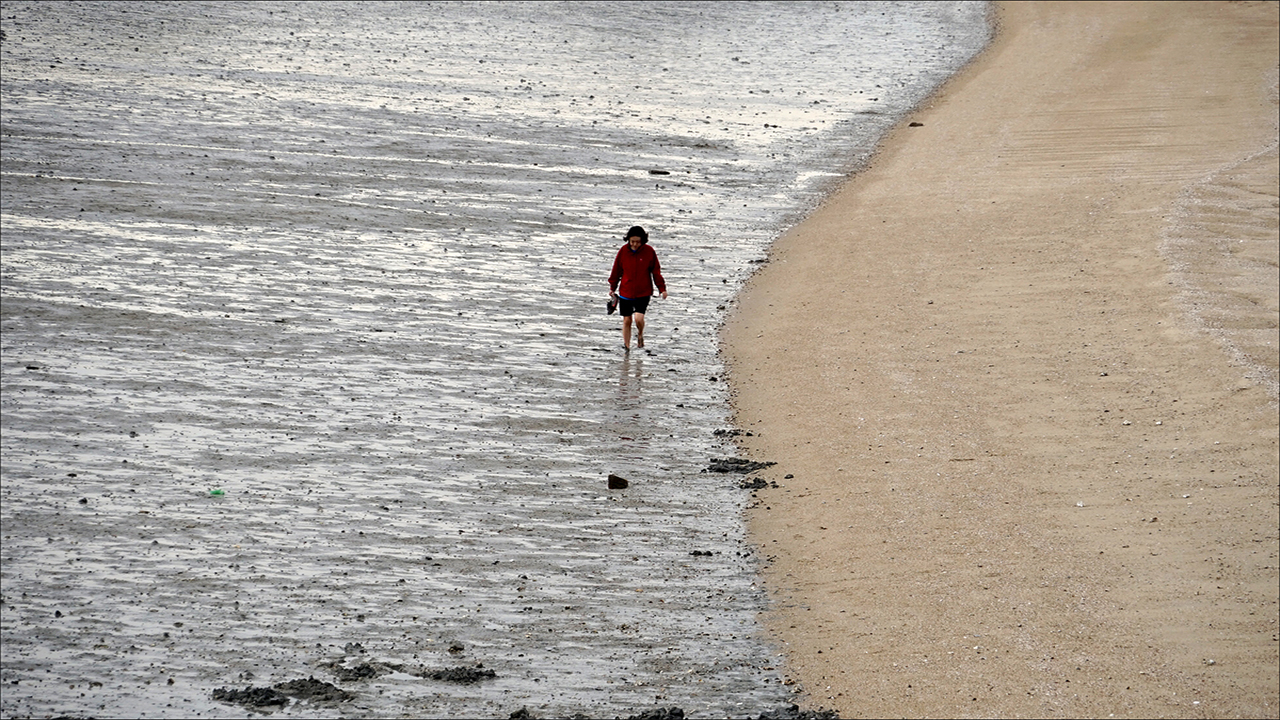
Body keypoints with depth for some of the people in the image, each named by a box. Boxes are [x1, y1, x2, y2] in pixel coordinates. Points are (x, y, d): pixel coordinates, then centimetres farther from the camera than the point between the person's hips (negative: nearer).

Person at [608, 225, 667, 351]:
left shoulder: (649, 251, -6)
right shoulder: (623, 251, -4)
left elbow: (656, 271, 3)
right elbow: (616, 270, 8)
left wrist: (662, 288, 0)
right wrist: (612, 287, 12)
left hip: (643, 292, -2)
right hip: (625, 292, 2)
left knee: (639, 318, -16)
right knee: (627, 320, 6)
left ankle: (640, 335, 16)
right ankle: (626, 346, 22)